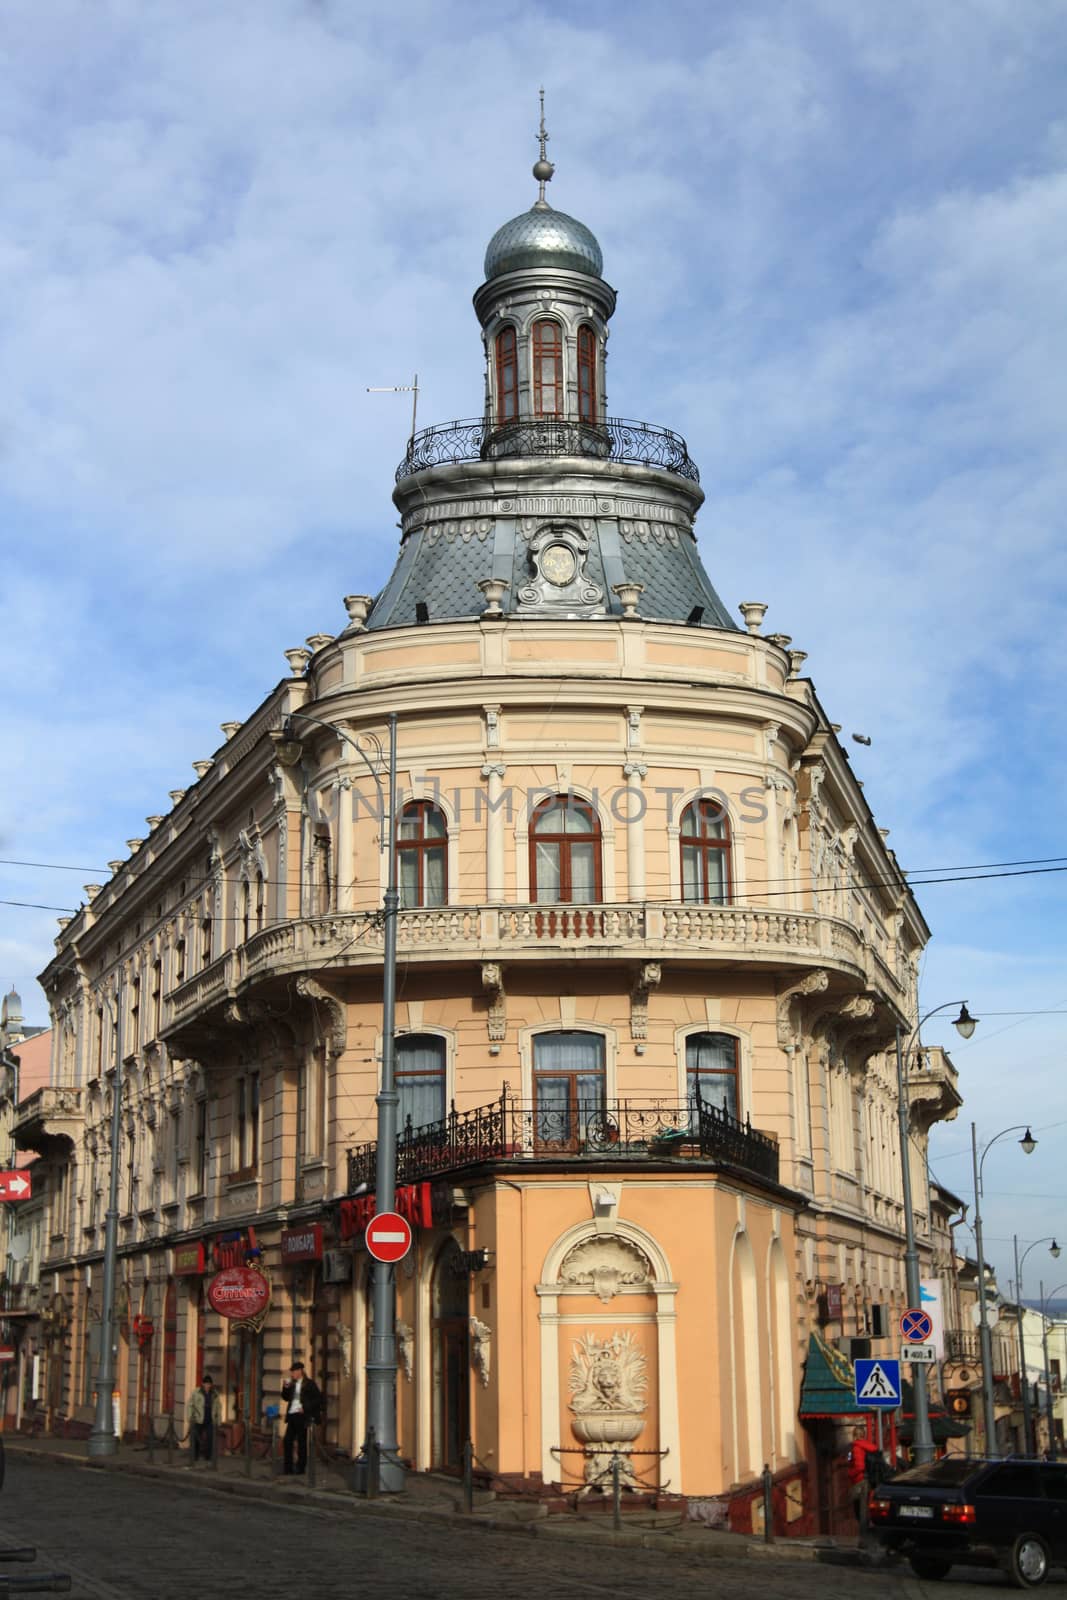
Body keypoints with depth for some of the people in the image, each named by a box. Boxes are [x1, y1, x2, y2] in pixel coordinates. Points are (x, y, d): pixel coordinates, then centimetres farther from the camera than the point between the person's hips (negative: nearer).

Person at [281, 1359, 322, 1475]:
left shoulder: (309, 1384, -6)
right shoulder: (292, 1384, 13)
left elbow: (318, 1399, -9)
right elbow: (286, 1398, 18)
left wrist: (305, 1408, -14)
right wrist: (285, 1388, 1)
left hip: (302, 1416, -7)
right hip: (291, 1416, 7)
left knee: (301, 1442, -1)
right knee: (287, 1441, 4)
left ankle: (301, 1467, 8)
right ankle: (288, 1468, 11)